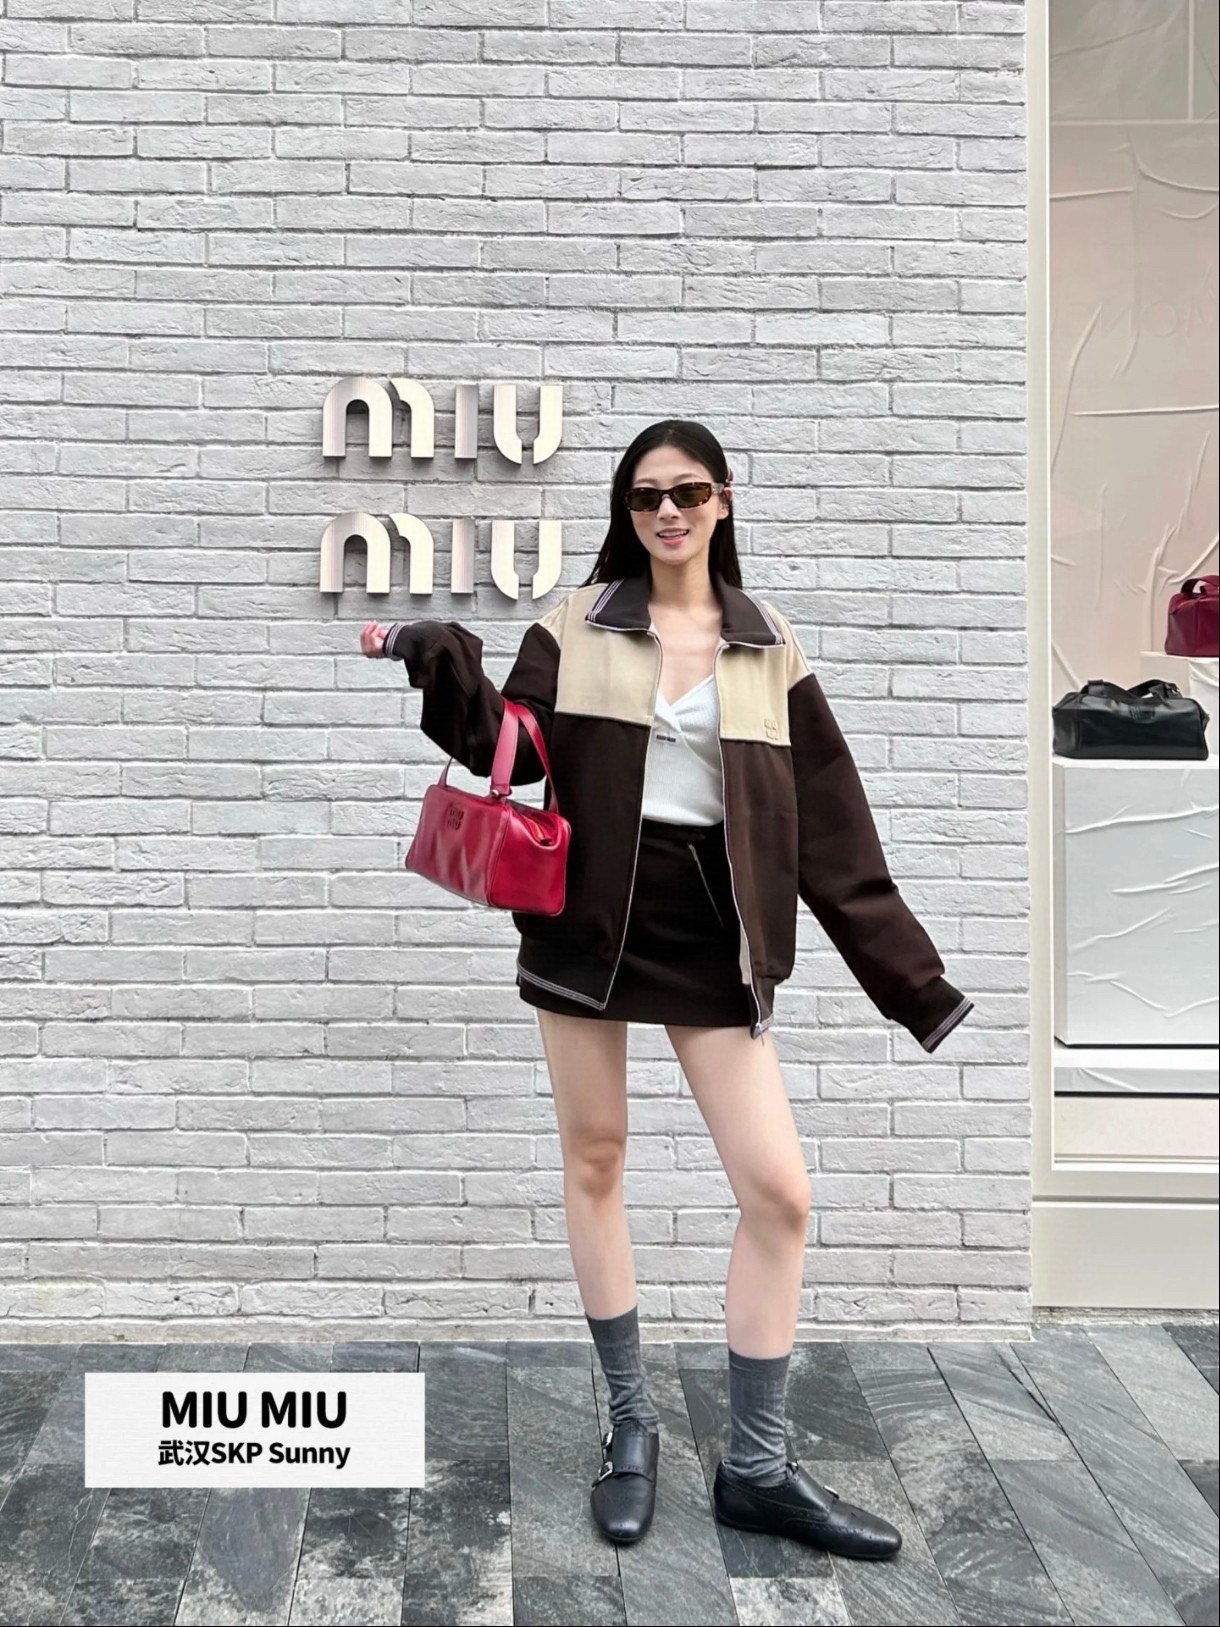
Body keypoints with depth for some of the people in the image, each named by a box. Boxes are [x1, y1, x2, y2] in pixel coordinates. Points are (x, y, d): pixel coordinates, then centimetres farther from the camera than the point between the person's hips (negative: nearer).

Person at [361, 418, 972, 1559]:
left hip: (710, 928, 1)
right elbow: (512, 750, -6)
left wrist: (917, 983, 1)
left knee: (780, 1192, -3)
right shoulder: (578, 625, 2)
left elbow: (832, 834, 4)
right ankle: (630, 1423, 28)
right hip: (590, 915, 0)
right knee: (594, 1162, 9)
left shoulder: (769, 649, 5)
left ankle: (756, 1470, 14)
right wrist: (439, 663, -22)